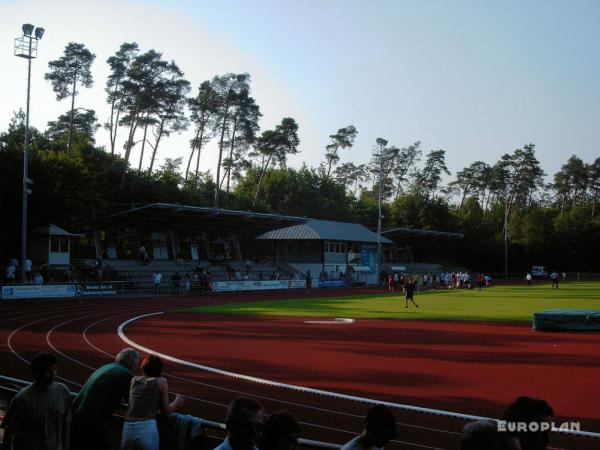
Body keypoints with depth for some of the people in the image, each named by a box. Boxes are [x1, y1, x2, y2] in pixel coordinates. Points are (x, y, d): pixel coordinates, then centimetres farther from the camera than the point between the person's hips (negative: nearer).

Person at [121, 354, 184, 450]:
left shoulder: (134, 380, 17)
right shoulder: (161, 381, 7)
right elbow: (166, 411, 11)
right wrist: (176, 402, 30)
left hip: (127, 429, 4)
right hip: (147, 430, -3)